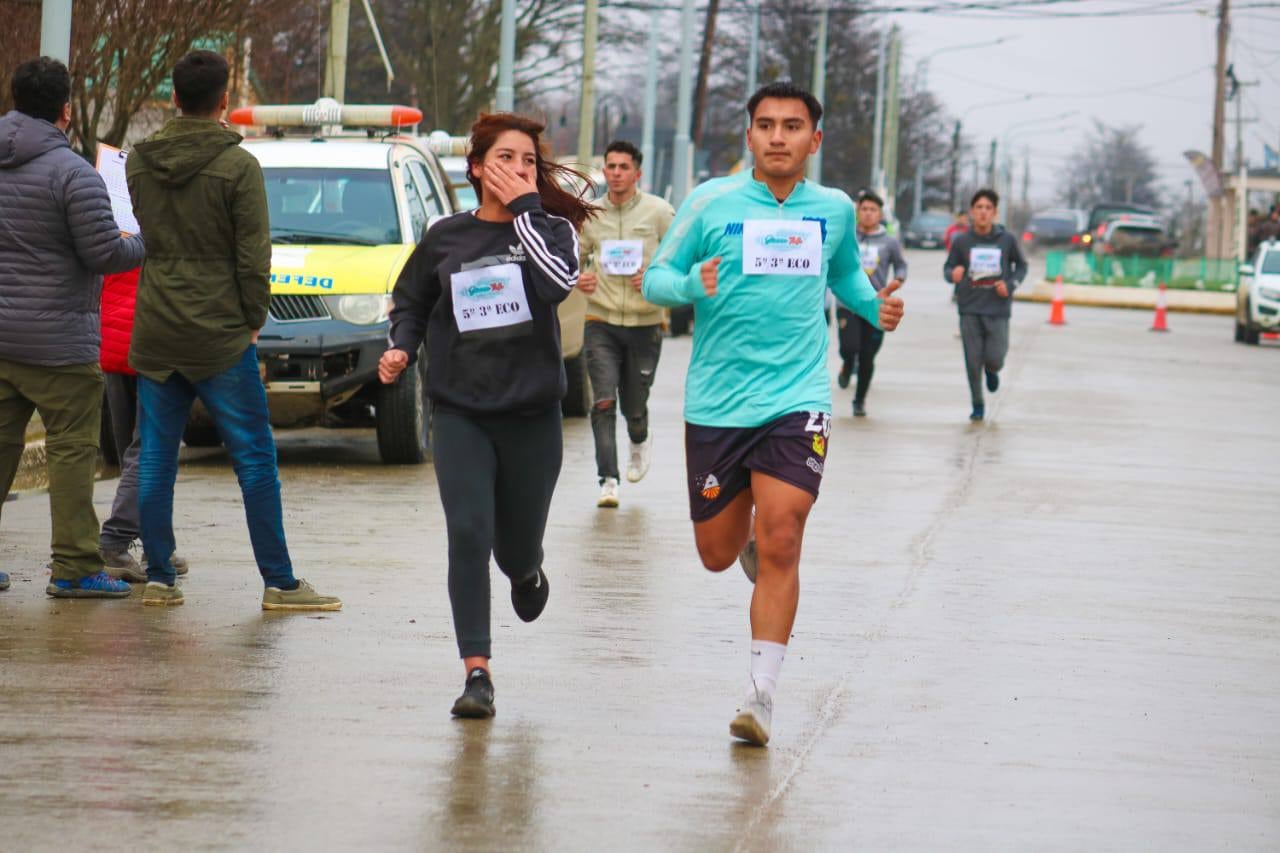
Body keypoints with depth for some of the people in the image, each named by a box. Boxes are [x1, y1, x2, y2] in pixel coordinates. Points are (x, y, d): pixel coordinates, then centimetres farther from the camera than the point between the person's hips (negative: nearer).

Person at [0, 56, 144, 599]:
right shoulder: (71, 172, -14)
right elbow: (103, 254, -15)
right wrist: (146, 244, 3)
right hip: (56, 340, -7)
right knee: (73, 450, 0)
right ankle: (74, 568, 0)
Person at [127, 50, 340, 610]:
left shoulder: (138, 163, 4)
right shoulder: (237, 166, -11)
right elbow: (253, 255, -10)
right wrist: (253, 321, 2)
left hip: (153, 333, 5)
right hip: (219, 334, -4)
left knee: (155, 460, 9)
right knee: (255, 460, 1)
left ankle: (158, 578, 9)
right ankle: (279, 583, 2)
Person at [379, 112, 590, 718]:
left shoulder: (550, 228, 0)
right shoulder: (446, 238, 5)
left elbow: (558, 281, -22)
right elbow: (410, 302, 19)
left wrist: (524, 206, -17)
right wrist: (400, 349, 0)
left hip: (532, 413, 0)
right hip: (459, 412, 0)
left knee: (516, 546, 10)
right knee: (468, 536, -14)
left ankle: (526, 571, 49)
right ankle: (477, 673, -13)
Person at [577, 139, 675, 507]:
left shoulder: (658, 212, -1)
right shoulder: (589, 215, 6)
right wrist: (578, 279, -5)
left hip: (644, 325, -1)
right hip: (601, 324, 1)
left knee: (634, 405, 8)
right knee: (603, 402, -12)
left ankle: (640, 443, 43)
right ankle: (608, 480, -9)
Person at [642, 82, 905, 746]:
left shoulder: (834, 210, 6)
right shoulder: (711, 203, -2)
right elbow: (655, 279, 2)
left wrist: (875, 306, 5)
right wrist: (693, 285, -20)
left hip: (796, 399, 0)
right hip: (716, 403, 0)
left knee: (779, 549, -13)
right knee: (718, 554, 8)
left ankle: (761, 694, -7)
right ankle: (750, 537, 46)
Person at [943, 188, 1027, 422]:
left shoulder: (1007, 240, -1)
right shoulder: (961, 241, 0)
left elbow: (1021, 265, 12)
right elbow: (948, 268, 8)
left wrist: (1010, 284, -5)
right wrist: (953, 274, -16)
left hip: (998, 309, -1)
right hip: (969, 309, 1)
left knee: (995, 358, -6)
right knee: (973, 361, 1)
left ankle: (992, 370, 32)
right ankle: (977, 405, 19)